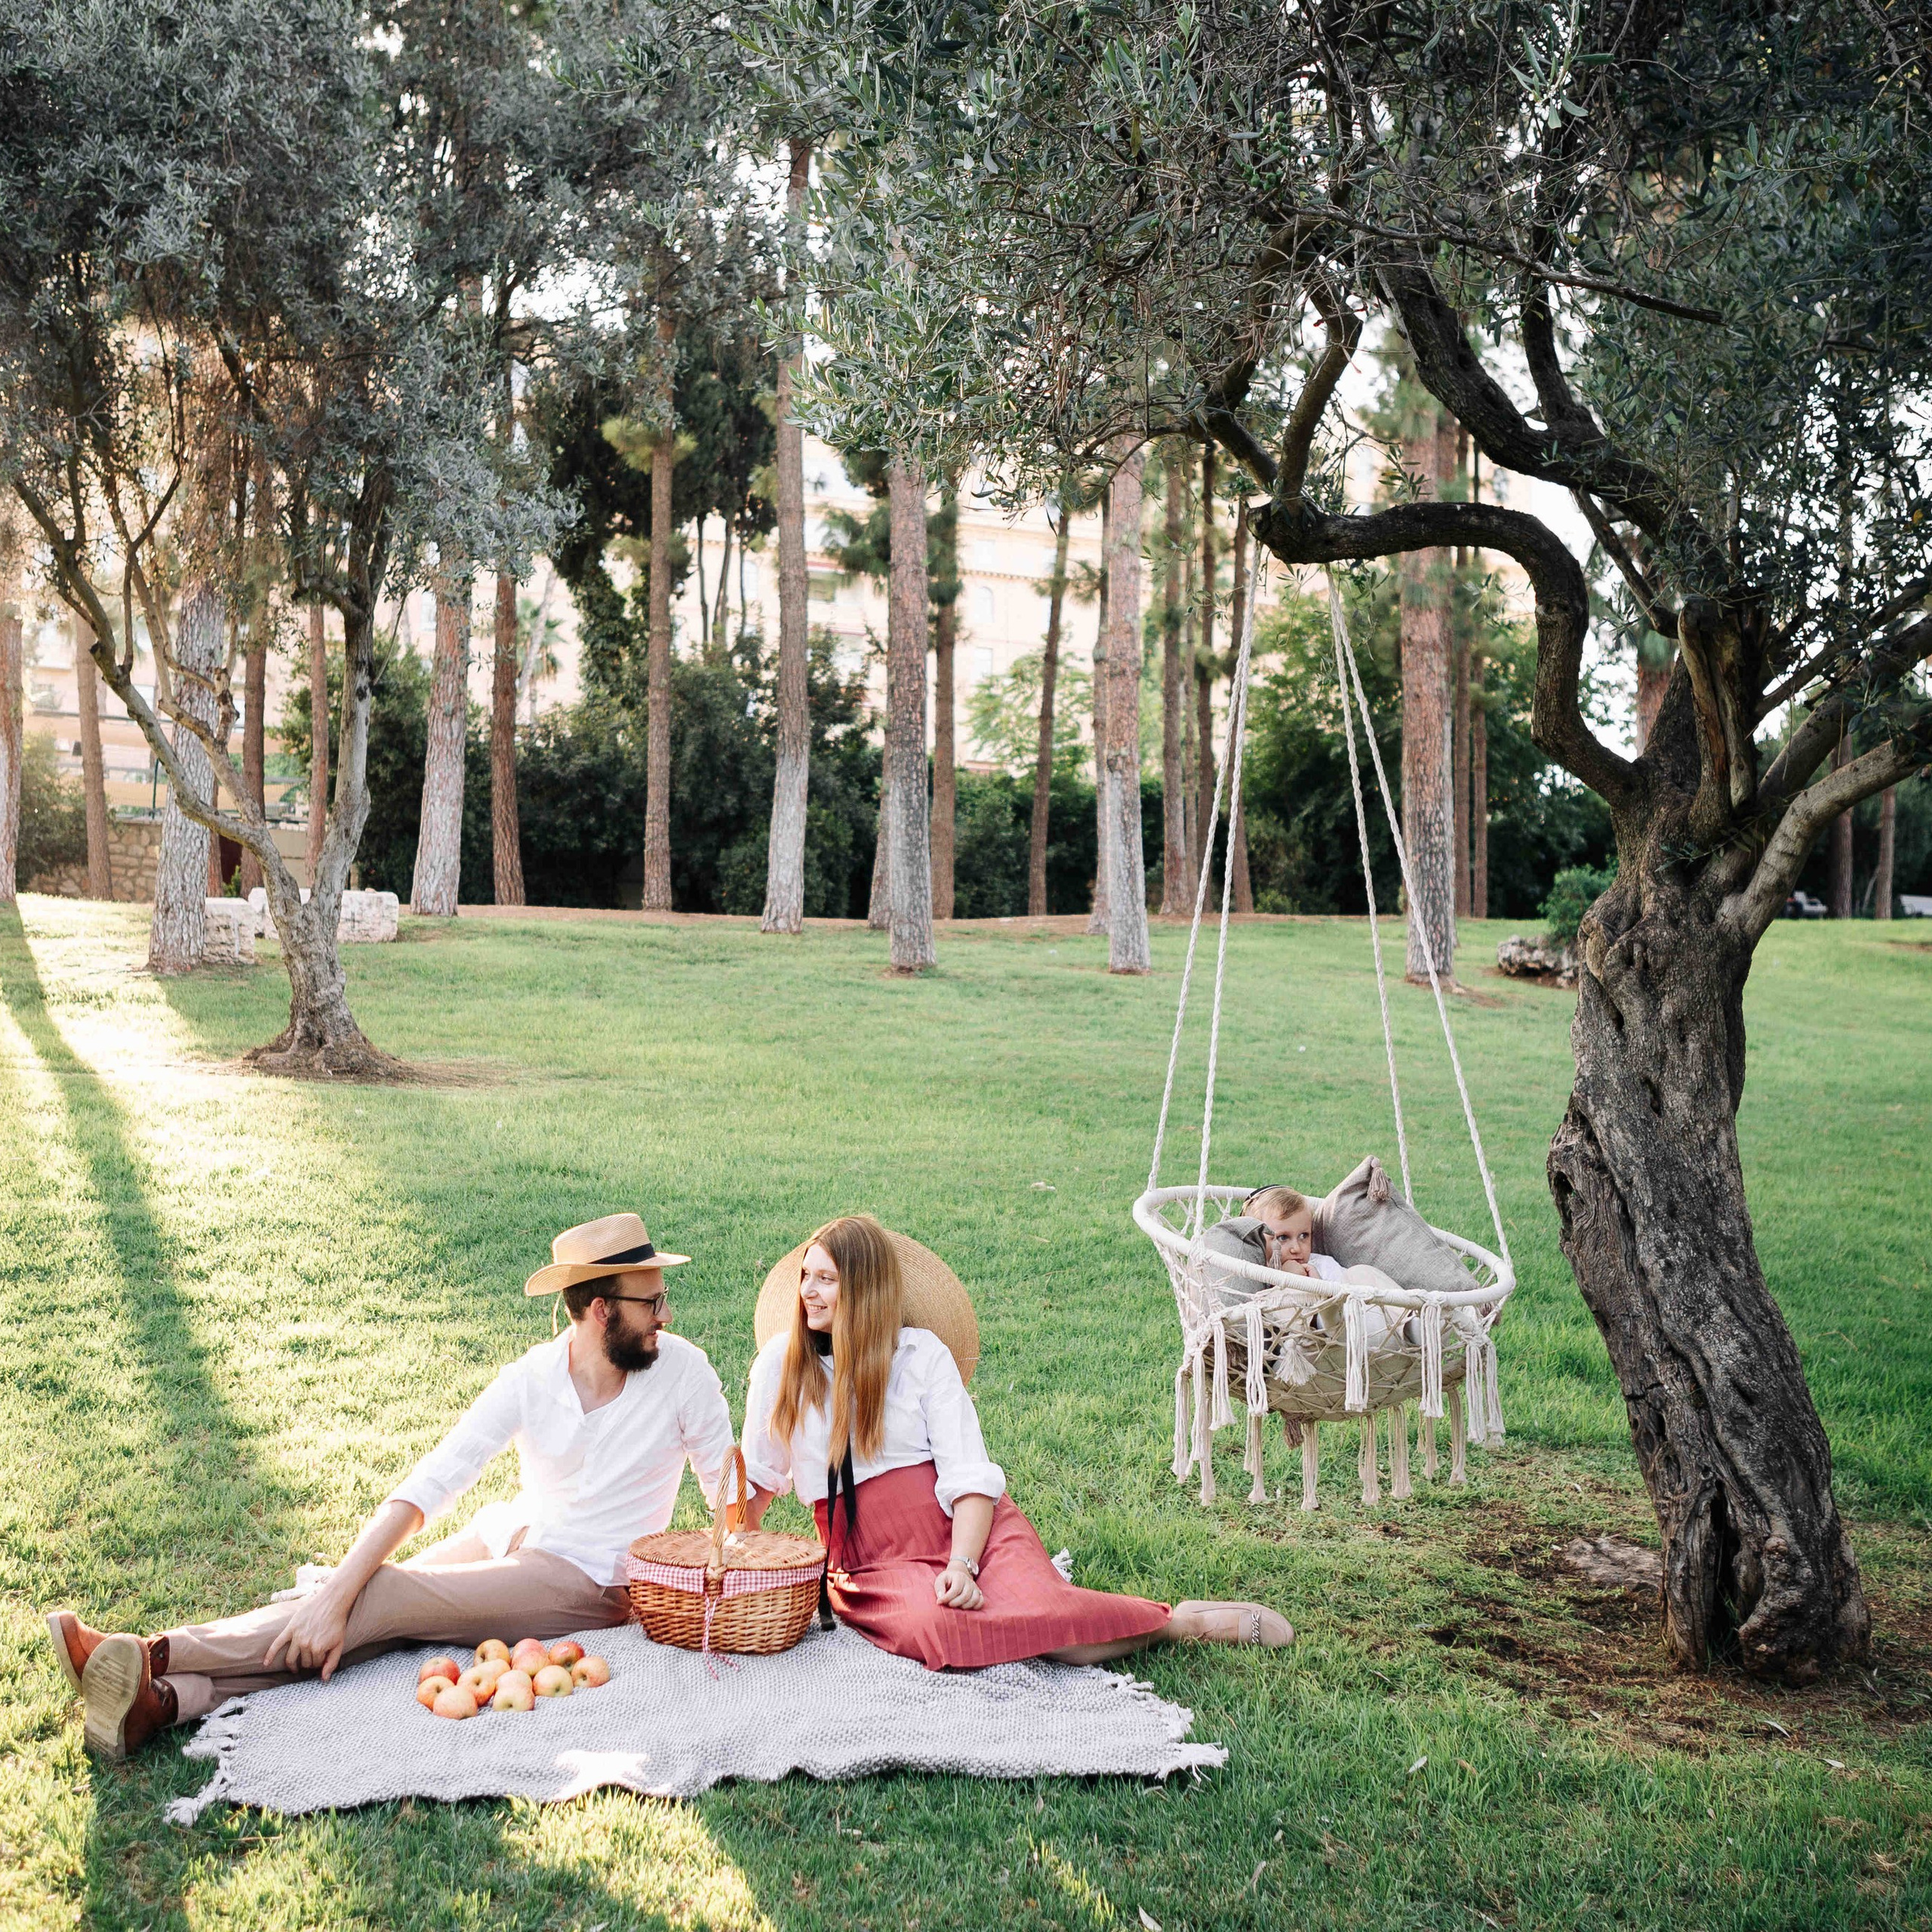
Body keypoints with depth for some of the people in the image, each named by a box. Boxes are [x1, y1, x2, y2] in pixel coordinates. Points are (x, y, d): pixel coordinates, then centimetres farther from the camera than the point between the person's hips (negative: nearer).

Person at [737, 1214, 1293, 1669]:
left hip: (963, 1526, -1)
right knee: (939, 1628, -34)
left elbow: (970, 1475, -5)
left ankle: (1187, 1620, -5)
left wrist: (962, 1566, -20)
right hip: (875, 1561, 1)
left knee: (1042, 1614, -32)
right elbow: (756, 1479, 13)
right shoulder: (781, 1362, 6)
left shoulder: (922, 1354, 2)